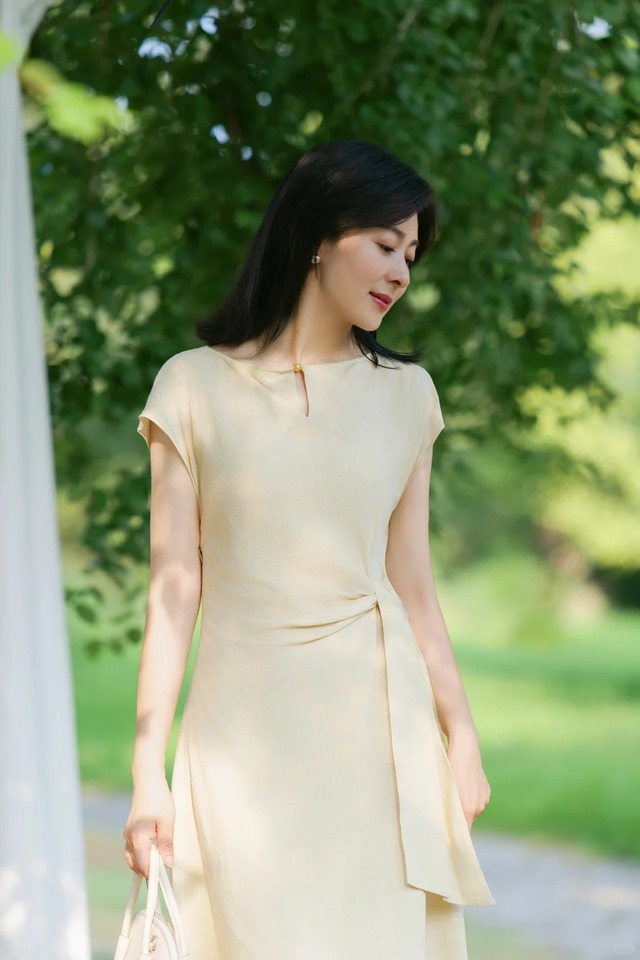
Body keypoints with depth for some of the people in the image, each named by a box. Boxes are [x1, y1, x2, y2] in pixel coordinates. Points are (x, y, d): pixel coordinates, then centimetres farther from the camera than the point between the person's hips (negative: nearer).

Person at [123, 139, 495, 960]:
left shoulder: (405, 394, 9)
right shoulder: (195, 387, 1)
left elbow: (412, 585, 12)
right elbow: (174, 589, -2)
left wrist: (460, 735, 6)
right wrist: (148, 772, -7)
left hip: (377, 726, 2)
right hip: (248, 730, -2)